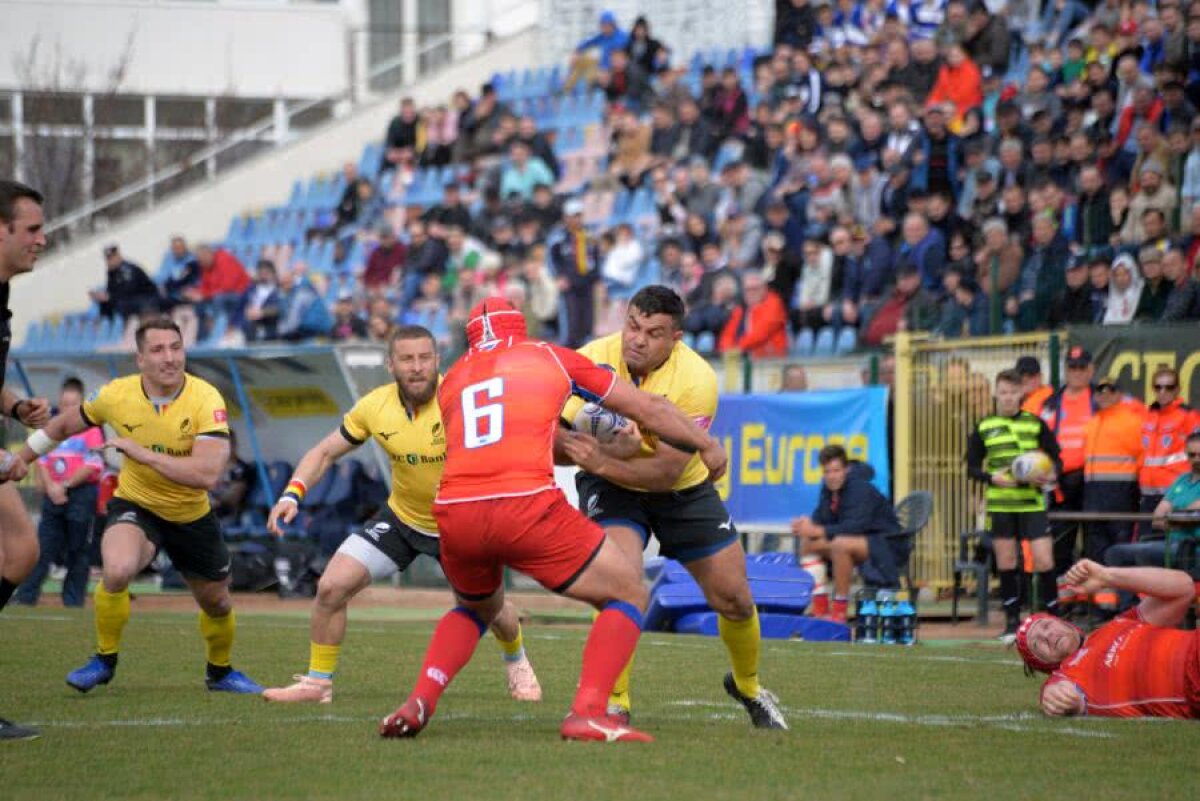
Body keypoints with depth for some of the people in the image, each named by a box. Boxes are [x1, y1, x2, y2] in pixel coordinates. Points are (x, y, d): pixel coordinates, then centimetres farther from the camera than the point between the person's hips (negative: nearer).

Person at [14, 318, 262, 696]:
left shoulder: (206, 400, -25)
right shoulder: (116, 395, -18)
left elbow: (208, 474, -37)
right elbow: (62, 426, 3)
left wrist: (141, 453, -36)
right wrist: (18, 462, 10)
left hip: (192, 515, 1)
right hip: (136, 505, -1)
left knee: (216, 602, 17)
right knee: (118, 570, -32)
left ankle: (220, 672, 50)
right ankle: (104, 660, -7)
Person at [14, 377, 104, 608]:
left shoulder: (90, 430, -4)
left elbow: (93, 466, -11)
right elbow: (42, 460, 12)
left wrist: (66, 486, -12)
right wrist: (50, 487, -5)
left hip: (80, 494, -4)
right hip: (53, 493, 4)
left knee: (77, 551, 0)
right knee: (43, 547, 0)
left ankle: (73, 600, 5)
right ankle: (26, 596, -2)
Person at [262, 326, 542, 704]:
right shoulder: (375, 406, -14)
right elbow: (324, 452, -2)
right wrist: (293, 494, -17)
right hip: (401, 519, 3)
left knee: (490, 608, -3)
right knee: (331, 587, -9)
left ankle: (516, 661, 35)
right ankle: (318, 682, 11)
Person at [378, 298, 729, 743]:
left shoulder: (451, 380, 25)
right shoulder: (551, 357, 18)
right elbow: (647, 409, 24)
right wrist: (707, 444, 38)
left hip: (454, 513, 4)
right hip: (527, 506, -4)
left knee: (476, 608, 35)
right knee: (629, 596, 12)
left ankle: (419, 702, 14)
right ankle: (587, 713, -6)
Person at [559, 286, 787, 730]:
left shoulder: (696, 380, -27)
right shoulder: (591, 361, -23)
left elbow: (667, 470, -30)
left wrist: (603, 463, -44)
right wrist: (610, 446, -40)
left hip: (684, 489, 1)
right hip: (611, 490, -1)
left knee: (734, 600, 6)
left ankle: (747, 686, 36)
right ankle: (614, 702, -16)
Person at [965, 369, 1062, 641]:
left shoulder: (1036, 424, 4)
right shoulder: (984, 427, 6)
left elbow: (1056, 457, 9)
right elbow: (972, 466, 9)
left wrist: (1050, 476, -12)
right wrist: (992, 478, -10)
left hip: (1032, 503, -1)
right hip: (999, 504, 1)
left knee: (1044, 561, -8)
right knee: (1006, 564, 4)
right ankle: (1012, 622, 13)